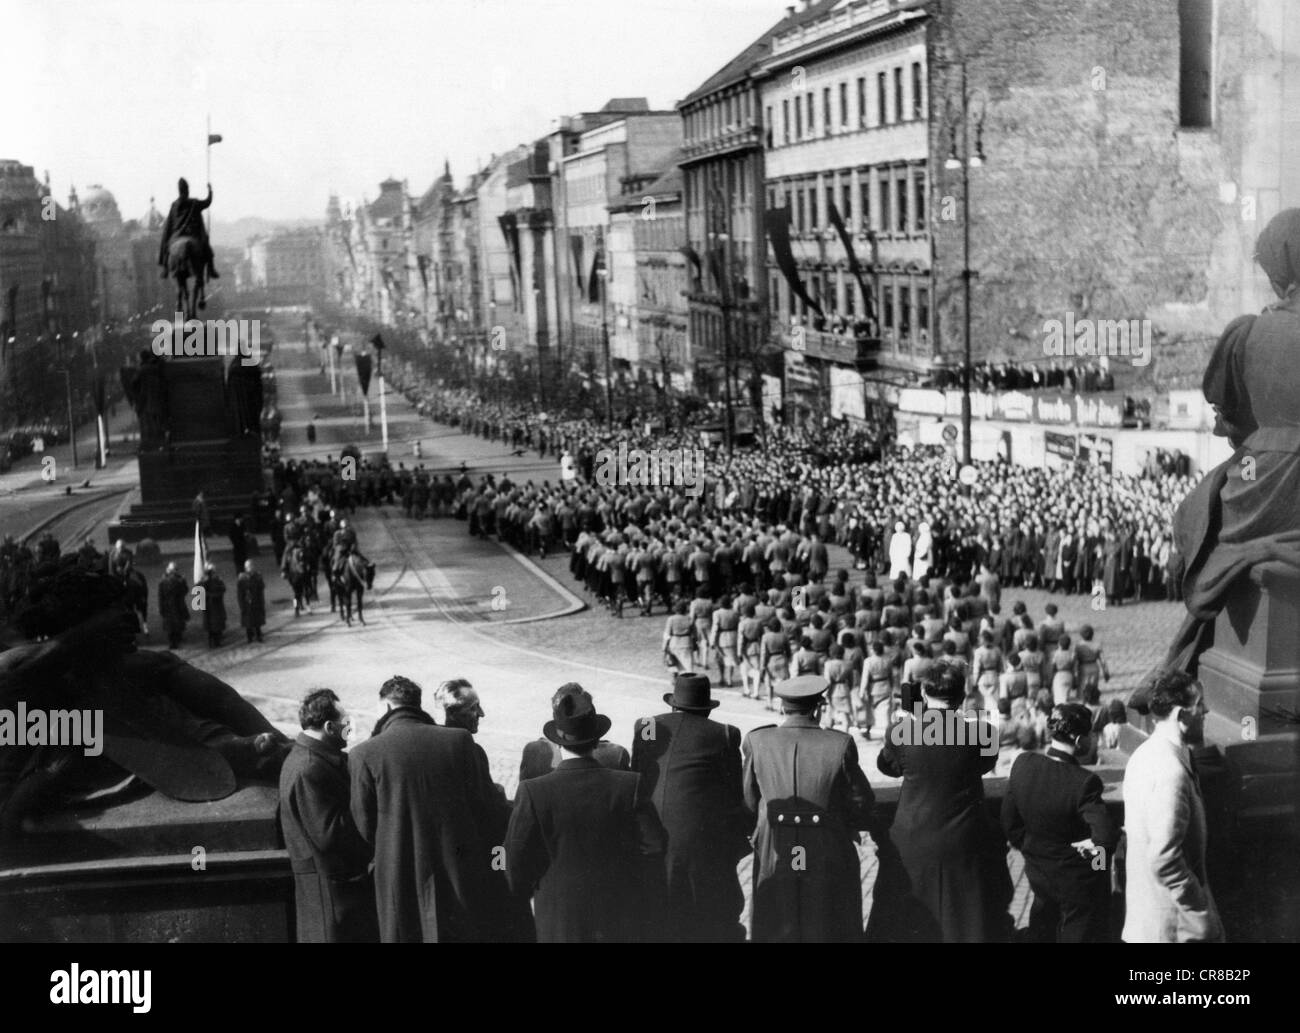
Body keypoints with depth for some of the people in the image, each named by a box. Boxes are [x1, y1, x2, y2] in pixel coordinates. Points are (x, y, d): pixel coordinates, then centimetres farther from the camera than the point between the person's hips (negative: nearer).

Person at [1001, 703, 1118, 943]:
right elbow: (1107, 836, -37)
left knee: (1043, 931, 26)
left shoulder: (1023, 764, -14)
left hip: (1037, 872, 5)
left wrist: (1030, 849, 9)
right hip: (1077, 880, -5)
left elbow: (1010, 824, -5)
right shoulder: (1083, 781, -29)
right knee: (1078, 934, 15)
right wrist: (1095, 849, -16)